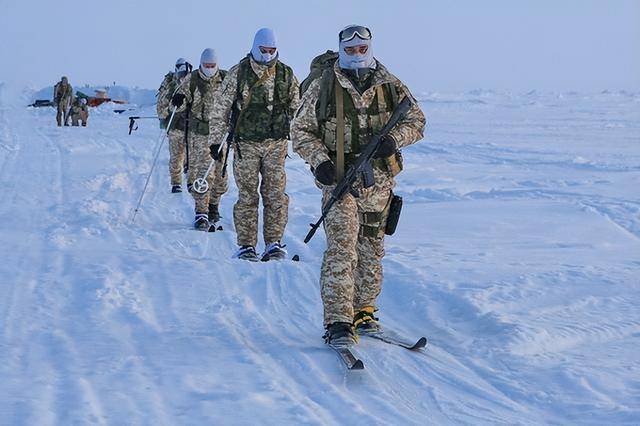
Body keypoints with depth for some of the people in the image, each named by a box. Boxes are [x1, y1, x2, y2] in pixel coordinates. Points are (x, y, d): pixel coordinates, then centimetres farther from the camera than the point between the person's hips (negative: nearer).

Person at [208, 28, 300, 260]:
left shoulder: (286, 75, 7)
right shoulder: (238, 74, 0)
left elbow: (296, 108, 17)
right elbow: (220, 109, 3)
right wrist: (215, 141, 2)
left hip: (276, 144, 2)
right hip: (246, 143, -2)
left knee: (276, 195, -3)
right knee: (247, 196, 0)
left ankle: (274, 243, 3)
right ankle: (246, 245, 5)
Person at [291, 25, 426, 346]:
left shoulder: (390, 86, 5)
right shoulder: (322, 87, -1)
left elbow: (416, 120, 12)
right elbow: (300, 130, 4)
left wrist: (394, 139, -9)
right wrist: (319, 160, -12)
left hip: (379, 181, 4)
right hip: (339, 178, -4)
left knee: (371, 251, 13)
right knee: (342, 248, -16)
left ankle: (363, 311, 30)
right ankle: (338, 322, -18)